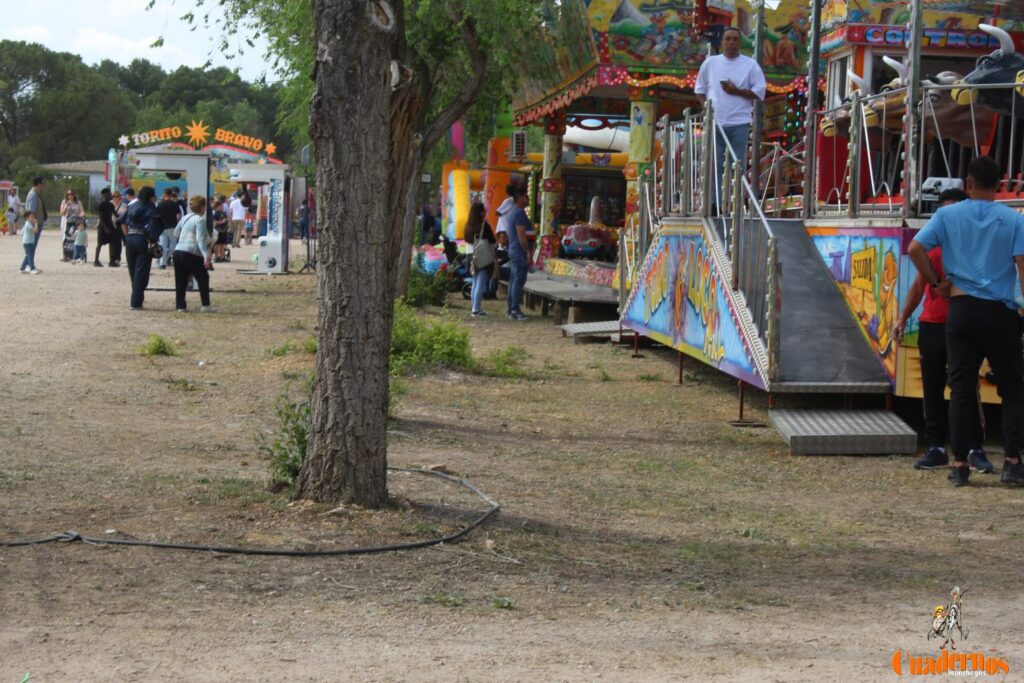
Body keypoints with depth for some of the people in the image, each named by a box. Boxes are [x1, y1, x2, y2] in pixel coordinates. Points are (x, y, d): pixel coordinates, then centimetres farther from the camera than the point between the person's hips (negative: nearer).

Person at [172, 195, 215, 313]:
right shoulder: (200, 220, -7)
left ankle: (180, 306, 6)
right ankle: (205, 305, 7)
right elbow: (200, 240, -19)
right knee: (203, 278, 9)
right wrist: (206, 256, -26)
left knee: (181, 281, 10)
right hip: (191, 254, -7)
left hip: (178, 251, 7)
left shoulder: (186, 218, 15)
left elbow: (176, 231, 28)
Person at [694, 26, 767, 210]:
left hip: (739, 123, -1)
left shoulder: (750, 65, 4)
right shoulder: (710, 63, 9)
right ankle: (714, 202, 6)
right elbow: (700, 88, 15)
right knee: (714, 164, 1)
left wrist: (736, 91, -10)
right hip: (714, 122, 1)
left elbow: (759, 92, 2)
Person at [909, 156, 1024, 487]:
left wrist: (936, 282, 4)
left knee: (962, 388, 5)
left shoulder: (948, 215, 1)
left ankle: (960, 465, 3)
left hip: (961, 310, 1)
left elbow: (915, 249, -7)